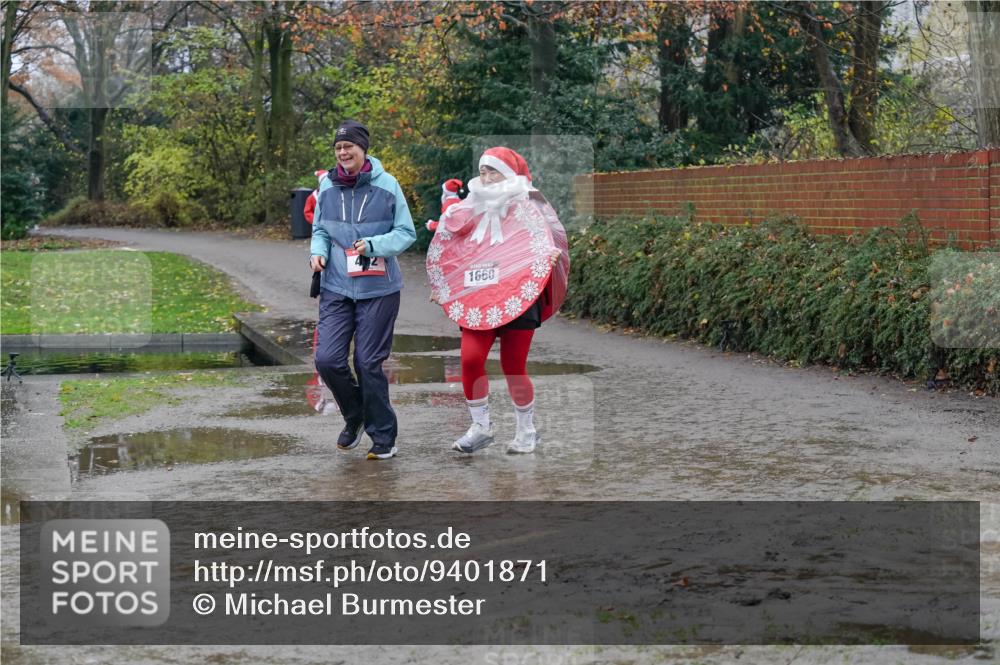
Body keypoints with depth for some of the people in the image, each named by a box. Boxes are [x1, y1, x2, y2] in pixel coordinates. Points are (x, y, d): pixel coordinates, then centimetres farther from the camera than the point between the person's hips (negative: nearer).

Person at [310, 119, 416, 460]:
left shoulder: (386, 185, -7)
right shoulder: (327, 186, 3)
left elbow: (406, 233, -4)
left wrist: (373, 245, -20)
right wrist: (318, 251, -6)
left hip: (378, 288, -3)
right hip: (336, 287, 3)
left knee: (369, 364, 0)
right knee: (327, 359, -6)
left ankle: (383, 437, 16)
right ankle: (355, 416, 22)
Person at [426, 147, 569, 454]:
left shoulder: (526, 205, 1)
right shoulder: (473, 209, 15)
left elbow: (555, 237, -6)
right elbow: (457, 255, 23)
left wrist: (553, 254, -27)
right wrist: (441, 286, 17)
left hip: (518, 299, -4)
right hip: (477, 299, 4)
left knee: (513, 368, -1)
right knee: (470, 360, -11)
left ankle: (527, 431, 17)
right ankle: (480, 427, 4)